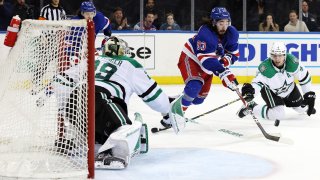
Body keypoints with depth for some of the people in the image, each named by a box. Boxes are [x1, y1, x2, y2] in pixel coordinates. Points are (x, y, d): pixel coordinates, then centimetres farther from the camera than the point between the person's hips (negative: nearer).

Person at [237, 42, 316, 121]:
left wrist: (309, 94, -8)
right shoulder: (265, 67, -37)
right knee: (278, 115, -20)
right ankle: (251, 106, 0)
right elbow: (258, 82, -42)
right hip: (270, 91, -4)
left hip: (289, 88, 4)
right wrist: (251, 90, -65)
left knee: (302, 108, 14)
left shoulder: (292, 61, -29)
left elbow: (304, 76, -14)